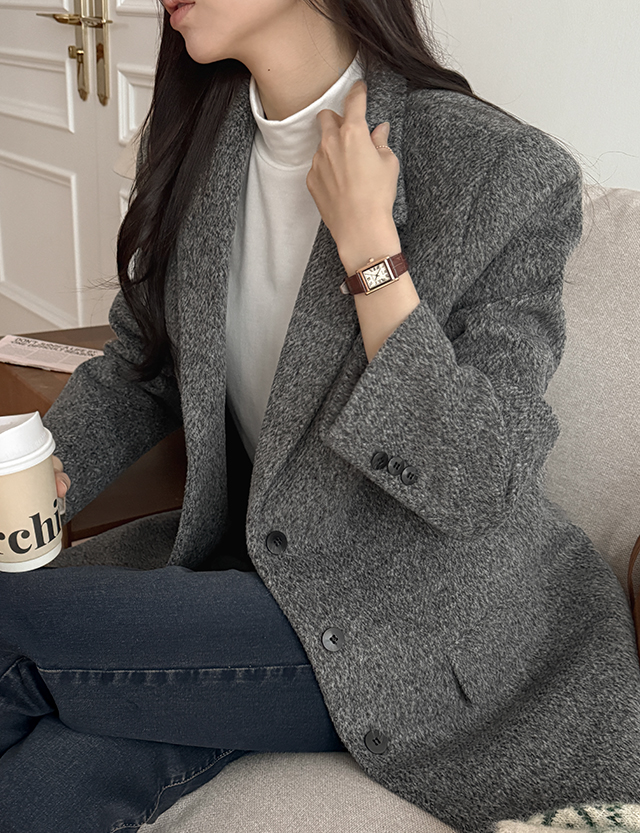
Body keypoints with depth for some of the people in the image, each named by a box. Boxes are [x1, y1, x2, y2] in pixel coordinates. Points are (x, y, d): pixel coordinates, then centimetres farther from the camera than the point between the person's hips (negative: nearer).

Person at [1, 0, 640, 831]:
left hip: (430, 622, -4)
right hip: (247, 553, 5)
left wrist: (370, 247, -24)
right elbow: (138, 366, 9)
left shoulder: (512, 174, -17)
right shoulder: (192, 142, 2)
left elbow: (480, 488, -20)